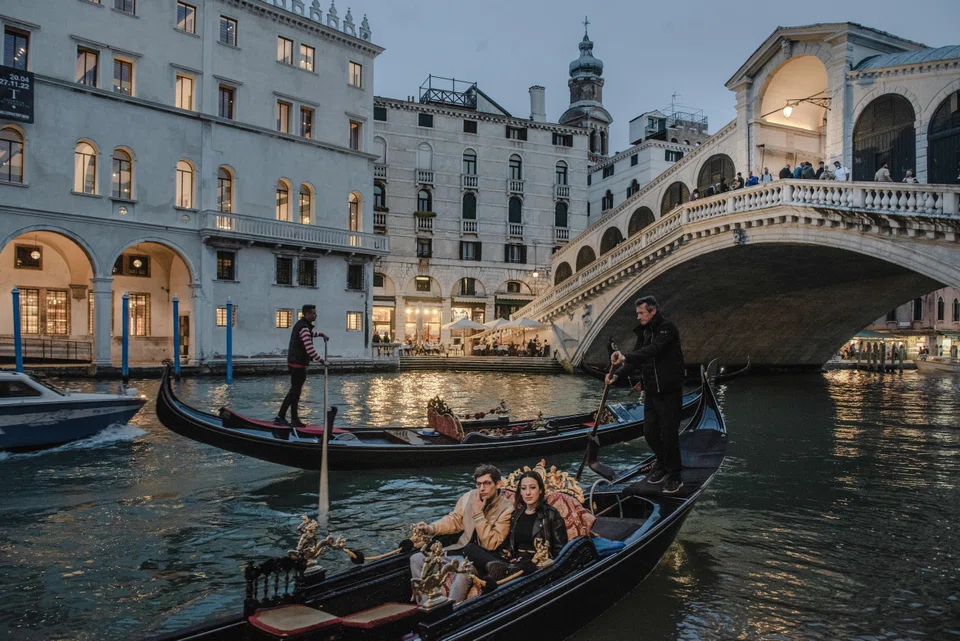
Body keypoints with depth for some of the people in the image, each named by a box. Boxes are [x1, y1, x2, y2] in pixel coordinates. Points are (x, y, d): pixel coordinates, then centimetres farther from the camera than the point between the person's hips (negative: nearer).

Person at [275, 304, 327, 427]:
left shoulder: (301, 324, 15)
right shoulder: (304, 328, -18)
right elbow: (310, 349, -23)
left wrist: (320, 334, 31)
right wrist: (321, 360, -15)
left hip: (295, 363, 11)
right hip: (298, 364, -11)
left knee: (295, 391, 12)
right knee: (294, 392, -7)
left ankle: (294, 419, 17)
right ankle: (280, 418, -6)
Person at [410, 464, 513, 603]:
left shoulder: (506, 509, -15)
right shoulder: (470, 496, 1)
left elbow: (490, 544, -20)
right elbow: (454, 520, 12)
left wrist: (478, 514, -23)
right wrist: (431, 528, -5)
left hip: (481, 558, -6)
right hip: (461, 549, 6)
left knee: (463, 574, -38)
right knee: (417, 559, -3)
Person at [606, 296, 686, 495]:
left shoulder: (667, 329, -15)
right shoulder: (644, 332, 11)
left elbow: (653, 350, -31)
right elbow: (637, 358, 8)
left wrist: (626, 357, -42)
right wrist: (617, 374, -6)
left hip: (669, 392, -8)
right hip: (651, 391, 8)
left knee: (669, 433, -3)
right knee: (650, 432, 12)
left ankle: (674, 477, 9)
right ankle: (662, 465, 33)